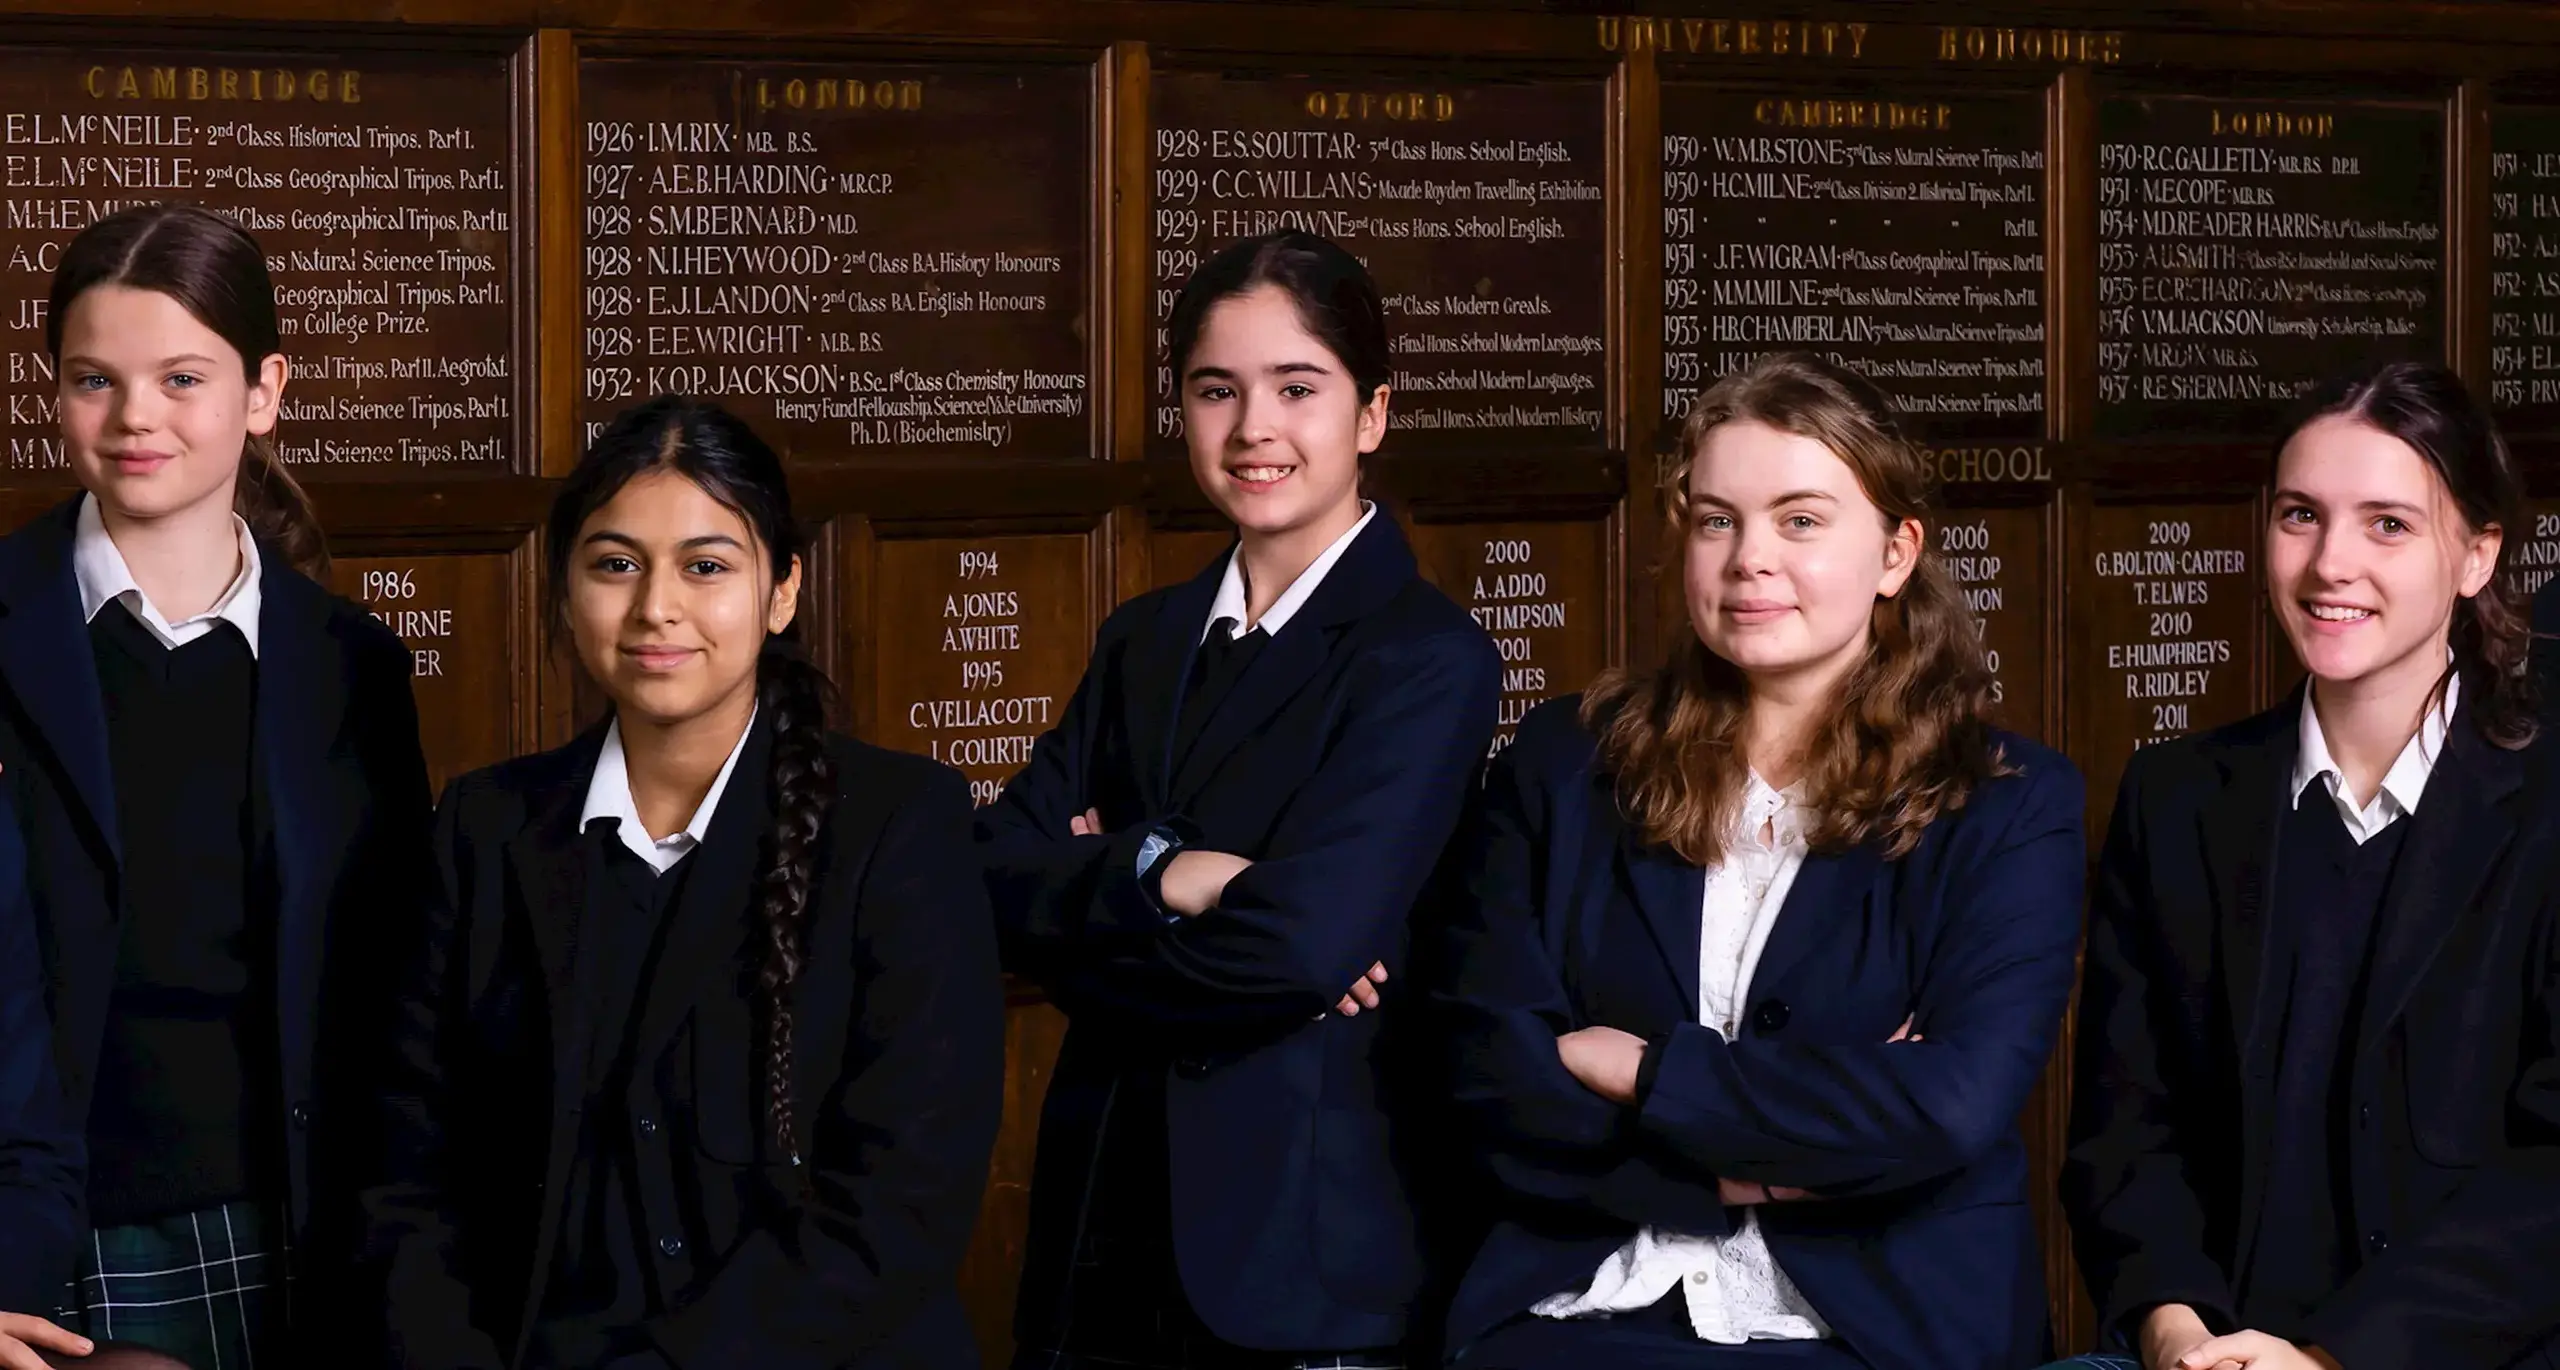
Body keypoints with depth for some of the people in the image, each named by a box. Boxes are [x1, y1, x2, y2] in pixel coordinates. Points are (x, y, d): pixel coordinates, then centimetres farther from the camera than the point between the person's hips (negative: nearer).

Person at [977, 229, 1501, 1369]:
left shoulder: (1430, 660, -7)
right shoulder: (1143, 642, 13)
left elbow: (1306, 941, -20)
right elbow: (990, 877, 0)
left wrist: (1090, 917, -5)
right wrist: (1159, 871, -17)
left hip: (1307, 1241, -5)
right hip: (1111, 1223, 6)